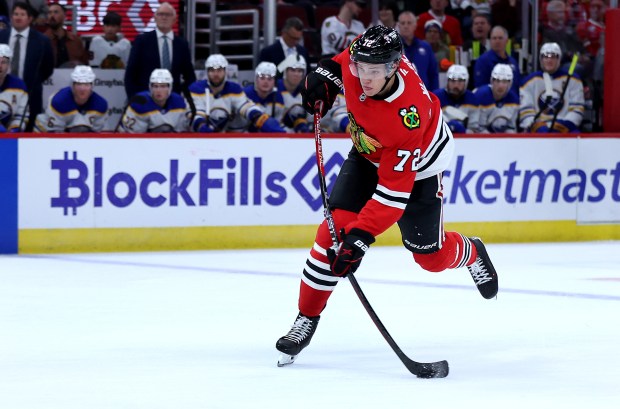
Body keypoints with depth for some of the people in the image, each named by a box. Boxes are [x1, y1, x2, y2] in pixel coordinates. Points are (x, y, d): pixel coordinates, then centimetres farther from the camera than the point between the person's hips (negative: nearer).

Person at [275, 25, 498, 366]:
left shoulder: (408, 115, -42)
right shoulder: (359, 58, -29)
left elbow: (395, 189, -39)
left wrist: (362, 236, -43)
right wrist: (325, 75, -14)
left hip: (417, 165, -4)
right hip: (368, 153, 4)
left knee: (431, 257, 4)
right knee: (336, 227, -14)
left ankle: (471, 254, 41)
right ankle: (306, 319, -5)